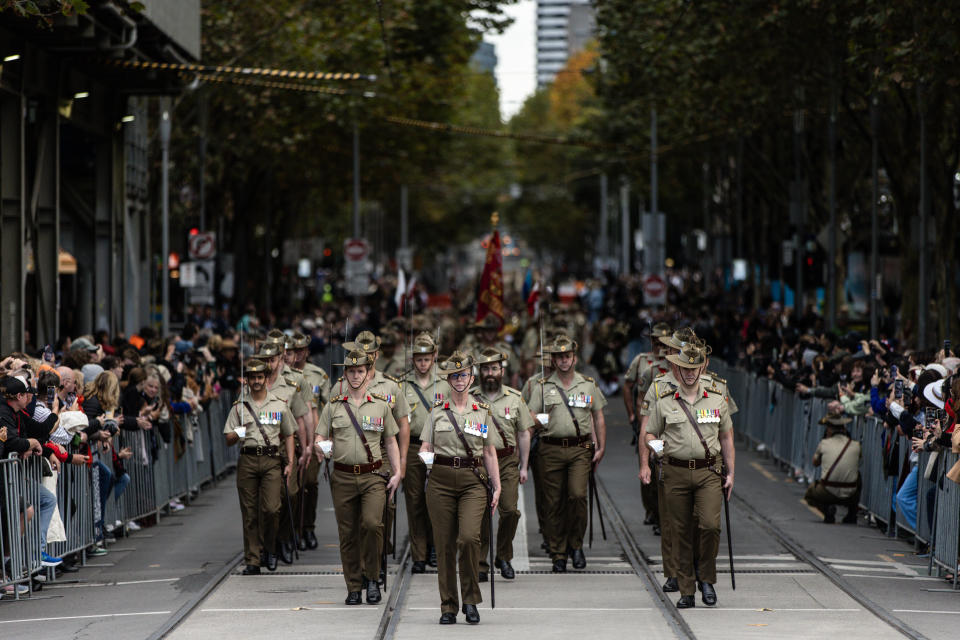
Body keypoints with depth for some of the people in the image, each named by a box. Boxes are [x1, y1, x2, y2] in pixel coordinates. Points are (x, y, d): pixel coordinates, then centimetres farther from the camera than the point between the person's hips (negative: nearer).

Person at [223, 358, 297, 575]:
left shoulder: (279, 404, 10)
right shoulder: (239, 406, 10)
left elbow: (288, 435, 15)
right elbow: (228, 440, 8)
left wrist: (290, 462, 5)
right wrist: (237, 435, -16)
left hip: (271, 460, -1)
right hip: (247, 460, 1)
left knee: (271, 508, -13)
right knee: (249, 514, 0)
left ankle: (269, 549, 9)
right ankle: (252, 561, 4)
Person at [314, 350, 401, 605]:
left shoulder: (381, 406, 9)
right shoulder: (333, 407, 9)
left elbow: (391, 442, 13)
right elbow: (320, 438, 6)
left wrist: (397, 473, 3)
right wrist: (320, 447, -19)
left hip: (373, 476, -1)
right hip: (343, 477, 1)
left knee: (372, 523, -21)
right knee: (347, 534, 2)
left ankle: (372, 577, -3)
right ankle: (353, 588, 11)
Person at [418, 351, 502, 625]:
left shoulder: (482, 411, 9)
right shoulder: (437, 411, 9)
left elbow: (489, 453, 11)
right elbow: (426, 447, 11)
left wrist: (497, 487, 6)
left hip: (473, 481, -1)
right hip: (441, 480, 1)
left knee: (469, 537, -19)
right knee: (444, 544, 0)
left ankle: (471, 600, -4)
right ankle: (448, 607, 8)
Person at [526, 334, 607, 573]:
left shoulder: (588, 385, 10)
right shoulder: (543, 387, 7)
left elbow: (599, 419, 14)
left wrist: (601, 448, 7)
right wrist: (538, 421, -16)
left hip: (580, 448, 0)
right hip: (551, 450, 0)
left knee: (577, 495, -16)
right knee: (554, 503, 0)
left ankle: (576, 544, 3)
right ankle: (558, 554, 9)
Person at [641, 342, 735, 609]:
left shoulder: (716, 398, 8)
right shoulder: (664, 401, 4)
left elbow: (726, 436, 15)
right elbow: (649, 434, 9)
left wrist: (730, 472, 12)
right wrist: (645, 464, -5)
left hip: (709, 472, 0)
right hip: (676, 473, 0)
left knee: (710, 525, -16)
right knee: (681, 534, 2)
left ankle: (707, 579, 4)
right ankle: (686, 591, 9)